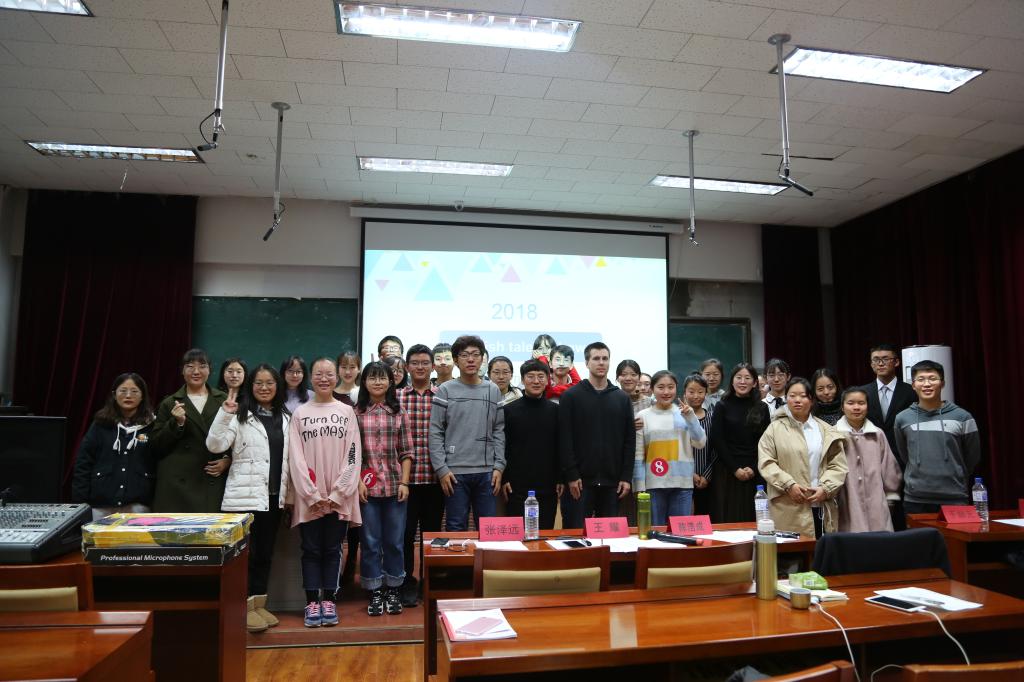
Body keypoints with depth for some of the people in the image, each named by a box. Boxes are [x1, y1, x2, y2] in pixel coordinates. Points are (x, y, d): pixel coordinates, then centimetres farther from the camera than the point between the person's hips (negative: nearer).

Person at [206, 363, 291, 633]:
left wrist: (288, 493, 11)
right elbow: (215, 445, -16)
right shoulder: (240, 415, -4)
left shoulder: (285, 418, 11)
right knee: (247, 553, 0)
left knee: (265, 553, 12)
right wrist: (224, 414, -26)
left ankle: (259, 604, 23)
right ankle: (246, 607, 10)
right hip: (246, 495, -5)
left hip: (274, 496, 6)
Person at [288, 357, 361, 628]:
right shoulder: (300, 413, 4)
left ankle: (329, 600, 16)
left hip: (339, 497, 0)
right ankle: (312, 602, 14)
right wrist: (313, 495, -9)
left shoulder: (346, 412, 4)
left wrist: (337, 494, -8)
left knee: (332, 550, 7)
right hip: (309, 498, 0)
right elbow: (296, 458, -1)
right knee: (311, 550, 5)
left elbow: (353, 455, 0)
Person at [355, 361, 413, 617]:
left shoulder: (398, 412, 6)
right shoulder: (355, 413, 0)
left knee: (394, 541, 8)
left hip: (394, 485, 2)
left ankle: (393, 590, 23)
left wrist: (404, 482, -1)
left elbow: (406, 451, 6)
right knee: (370, 541, 6)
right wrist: (357, 481, -7)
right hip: (366, 487, -1)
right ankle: (375, 592, 19)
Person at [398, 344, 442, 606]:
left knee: (432, 530, 12)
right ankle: (407, 583, 21)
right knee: (405, 531, 6)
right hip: (405, 476, 0)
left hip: (434, 476, 1)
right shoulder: (396, 397, 2)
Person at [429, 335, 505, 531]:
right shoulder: (446, 390, 0)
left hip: (486, 472, 2)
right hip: (455, 472, -2)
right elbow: (435, 433, -3)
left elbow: (499, 432, 7)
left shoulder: (493, 391, 8)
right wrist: (441, 469, -9)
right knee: (456, 528, 5)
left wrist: (498, 466, -1)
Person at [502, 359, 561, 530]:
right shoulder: (509, 410, 1)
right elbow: (502, 448, 2)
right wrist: (503, 479, -3)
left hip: (548, 486, 2)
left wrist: (561, 479, 5)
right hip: (517, 486, -2)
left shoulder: (555, 411, 7)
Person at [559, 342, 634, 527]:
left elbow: (630, 440, 8)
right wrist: (571, 475, -11)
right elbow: (565, 439, -5)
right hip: (581, 480, -3)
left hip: (612, 481, 3)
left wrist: (627, 476, 1)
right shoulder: (571, 396, 0)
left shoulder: (622, 398, 10)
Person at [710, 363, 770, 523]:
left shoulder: (762, 408, 9)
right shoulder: (722, 406, 3)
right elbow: (717, 441, -2)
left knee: (752, 519, 2)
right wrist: (735, 469, -9)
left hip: (755, 473, 2)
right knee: (728, 520, -1)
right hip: (727, 472, -2)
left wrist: (753, 468, -8)